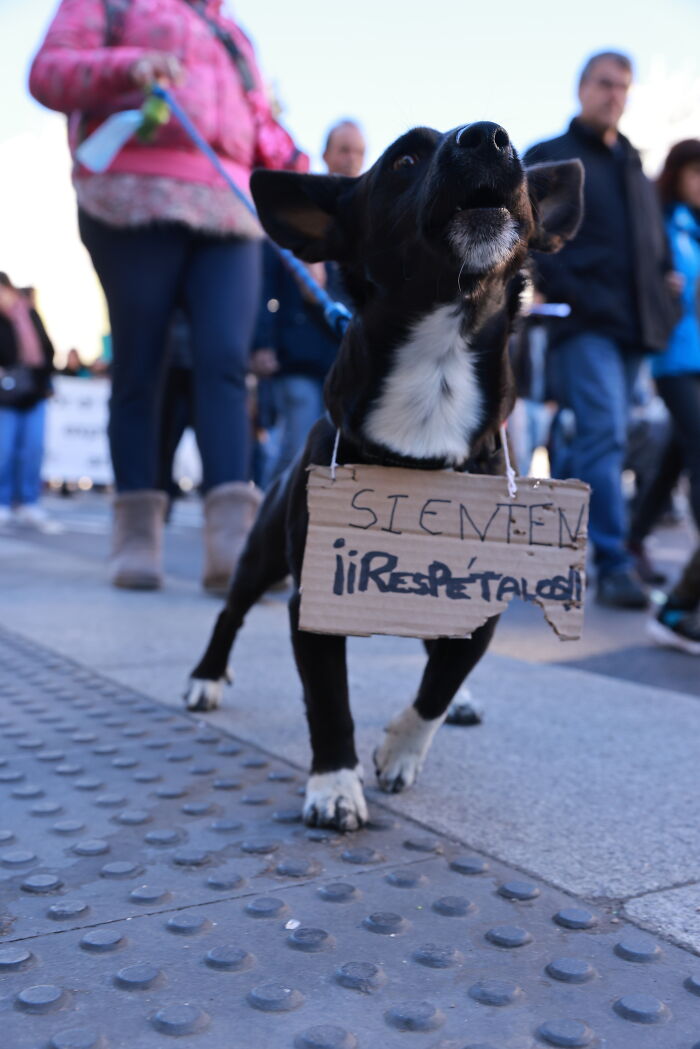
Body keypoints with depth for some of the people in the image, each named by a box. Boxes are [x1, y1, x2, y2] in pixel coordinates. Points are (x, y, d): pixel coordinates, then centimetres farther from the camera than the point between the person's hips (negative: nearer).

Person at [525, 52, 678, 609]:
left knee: (592, 438, 9)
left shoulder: (634, 165, 25)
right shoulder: (549, 158, 6)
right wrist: (566, 291, -16)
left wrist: (664, 279, 11)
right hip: (584, 322, -7)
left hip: (633, 322, 7)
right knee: (604, 434, -17)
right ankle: (614, 565, -16)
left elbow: (656, 239, 29)